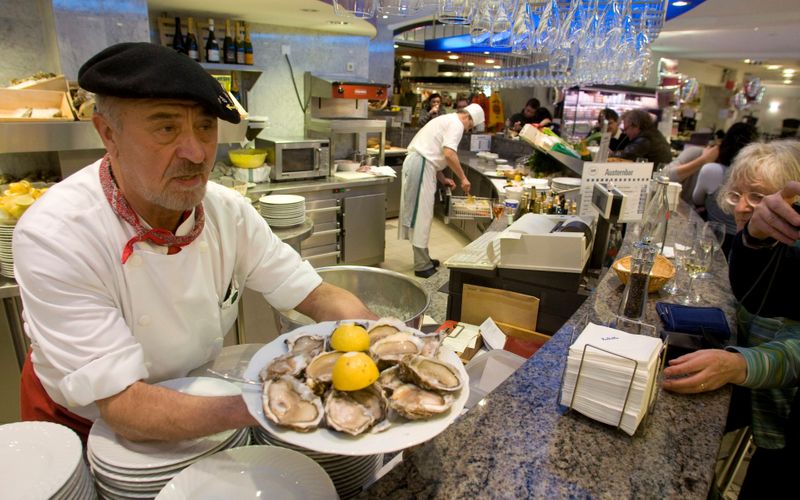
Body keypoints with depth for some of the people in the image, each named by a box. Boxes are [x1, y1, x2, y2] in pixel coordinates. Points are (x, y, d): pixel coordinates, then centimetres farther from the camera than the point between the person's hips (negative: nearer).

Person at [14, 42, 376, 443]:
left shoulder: (228, 211, -15)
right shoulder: (53, 236, -28)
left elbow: (319, 297, -13)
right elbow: (124, 407, -31)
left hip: (193, 395, 4)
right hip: (85, 424, -3)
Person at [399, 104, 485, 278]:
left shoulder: (447, 120, 25)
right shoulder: (456, 124, -7)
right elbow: (449, 154, -21)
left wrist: (442, 178, 19)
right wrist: (463, 178, -12)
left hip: (418, 164, 11)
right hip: (420, 166, -11)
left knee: (420, 213, 14)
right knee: (421, 215, -7)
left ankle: (423, 258, 24)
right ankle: (422, 265, -2)